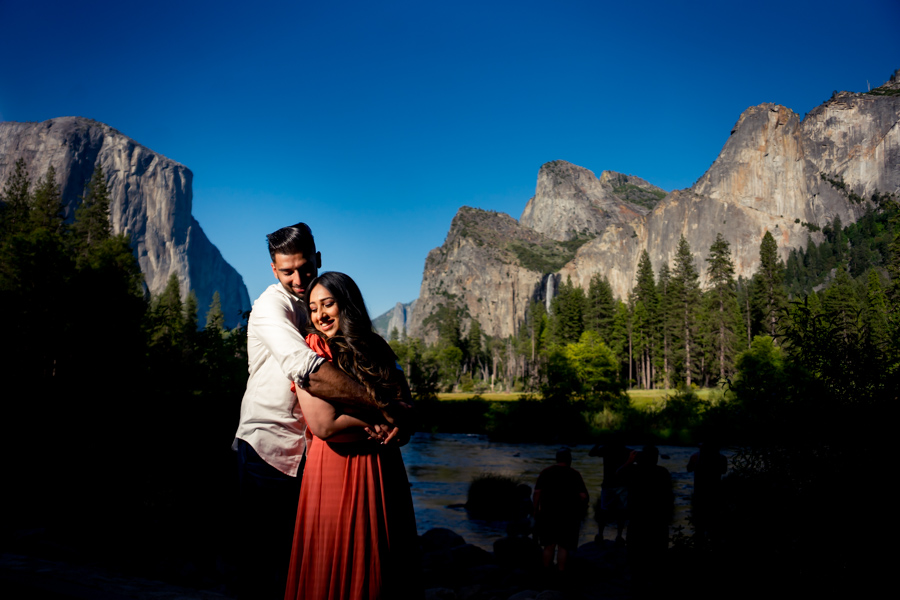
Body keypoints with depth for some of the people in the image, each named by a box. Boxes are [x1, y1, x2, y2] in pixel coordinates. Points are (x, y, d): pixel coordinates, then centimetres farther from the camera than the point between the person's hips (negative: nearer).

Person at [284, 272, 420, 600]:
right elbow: (324, 426, -15)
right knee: (337, 569, 4)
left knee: (384, 567, 12)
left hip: (383, 469, 5)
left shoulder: (378, 350, 9)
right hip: (335, 471, -4)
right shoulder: (313, 349, -5)